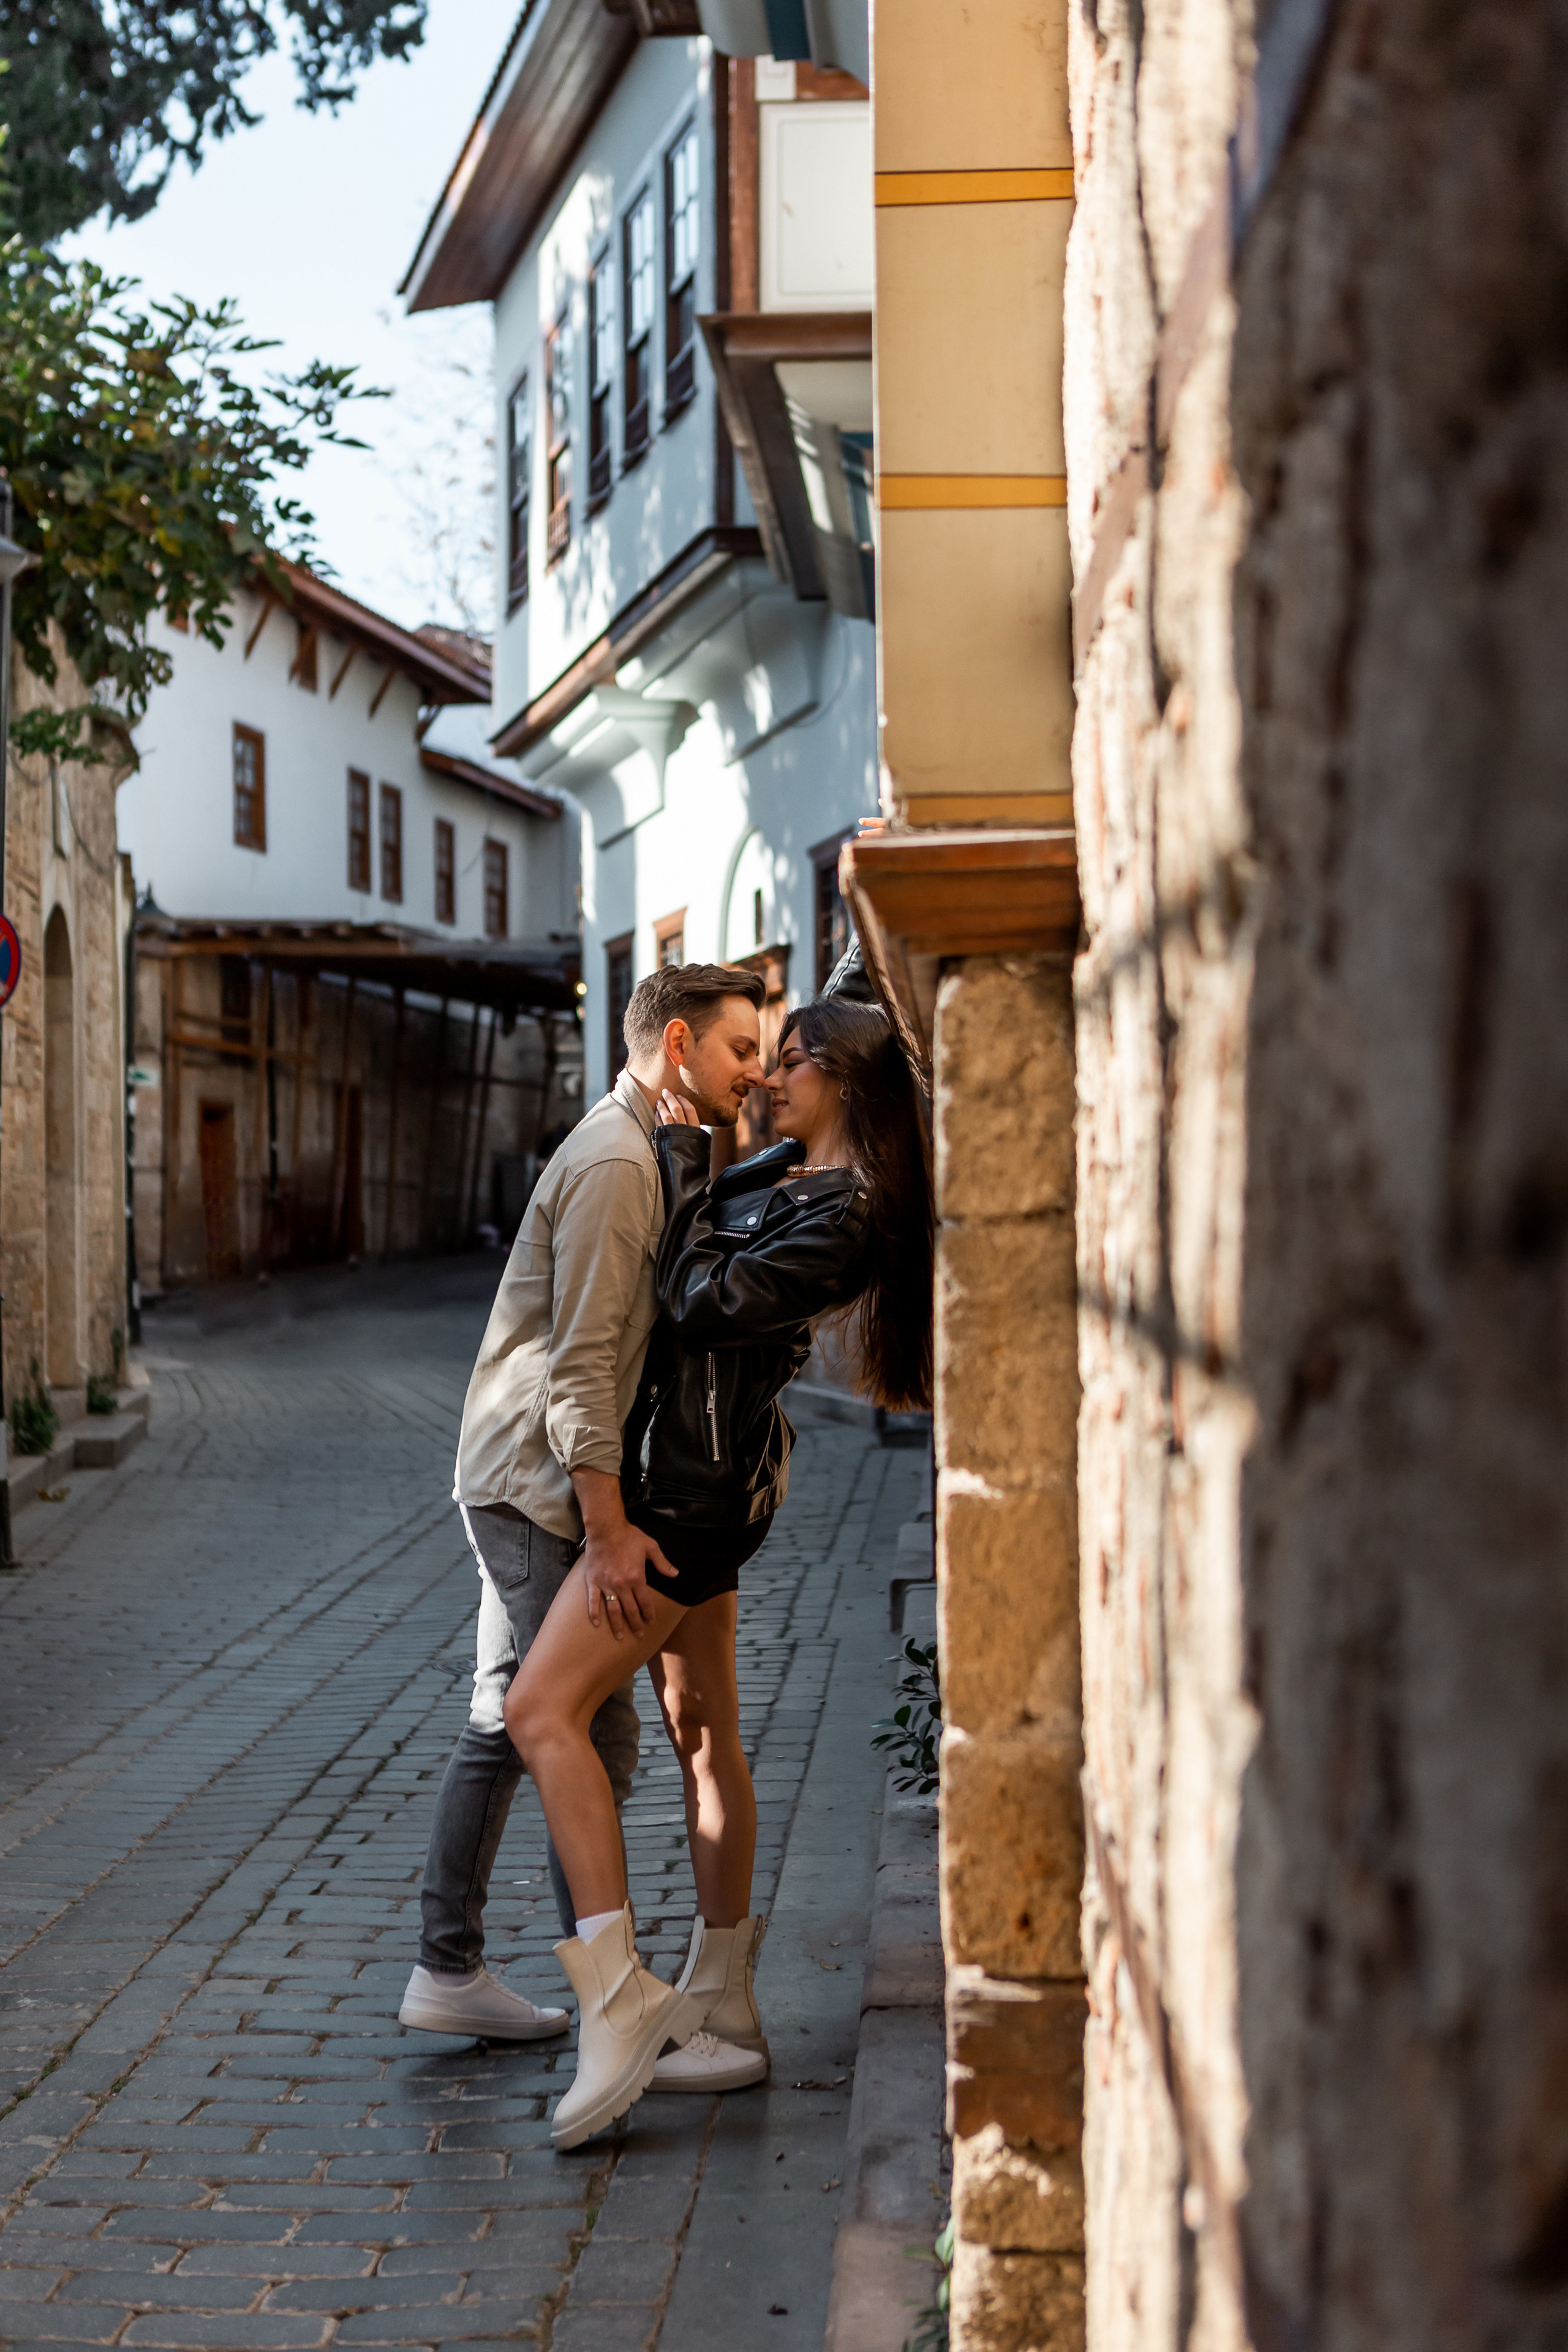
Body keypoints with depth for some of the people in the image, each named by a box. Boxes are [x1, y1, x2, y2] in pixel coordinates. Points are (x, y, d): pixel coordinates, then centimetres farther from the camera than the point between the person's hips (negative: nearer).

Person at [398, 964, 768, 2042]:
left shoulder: (632, 1153, 17)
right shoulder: (615, 1163, -16)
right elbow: (582, 1362, -23)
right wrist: (608, 1529, -25)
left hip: (515, 1483, 10)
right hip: (544, 1487, -10)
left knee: (506, 1725, 12)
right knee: (596, 1732, -5)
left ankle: (450, 1967, 17)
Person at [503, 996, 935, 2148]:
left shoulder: (845, 1216, -17)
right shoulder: (782, 1170, 12)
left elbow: (706, 1299, -22)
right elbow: (701, 1249, 32)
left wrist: (683, 1157, -14)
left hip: (700, 1480, -10)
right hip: (687, 1467, 10)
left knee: (543, 1709, -16)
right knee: (703, 1733, 12)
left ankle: (618, 1996, -17)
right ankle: (724, 2011, 20)